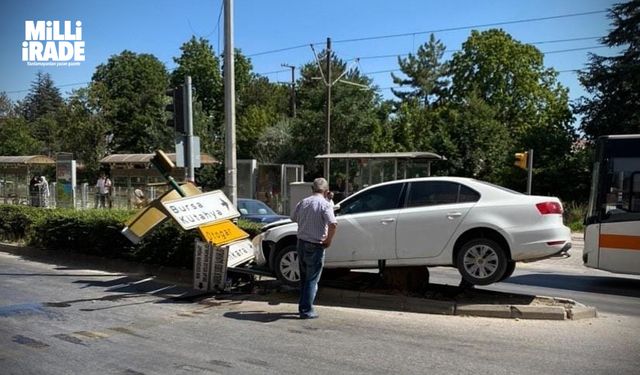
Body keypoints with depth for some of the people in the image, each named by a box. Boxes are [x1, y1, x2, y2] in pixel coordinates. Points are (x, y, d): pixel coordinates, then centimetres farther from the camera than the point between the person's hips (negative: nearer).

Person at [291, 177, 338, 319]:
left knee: (304, 277, 19)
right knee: (312, 280, 3)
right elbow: (333, 224, -27)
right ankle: (306, 310, 6)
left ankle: (302, 306, 28)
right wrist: (328, 240, -13)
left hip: (301, 243, 6)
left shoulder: (303, 202, 5)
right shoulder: (325, 204, -14)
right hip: (315, 246, -6)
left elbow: (293, 218, 18)